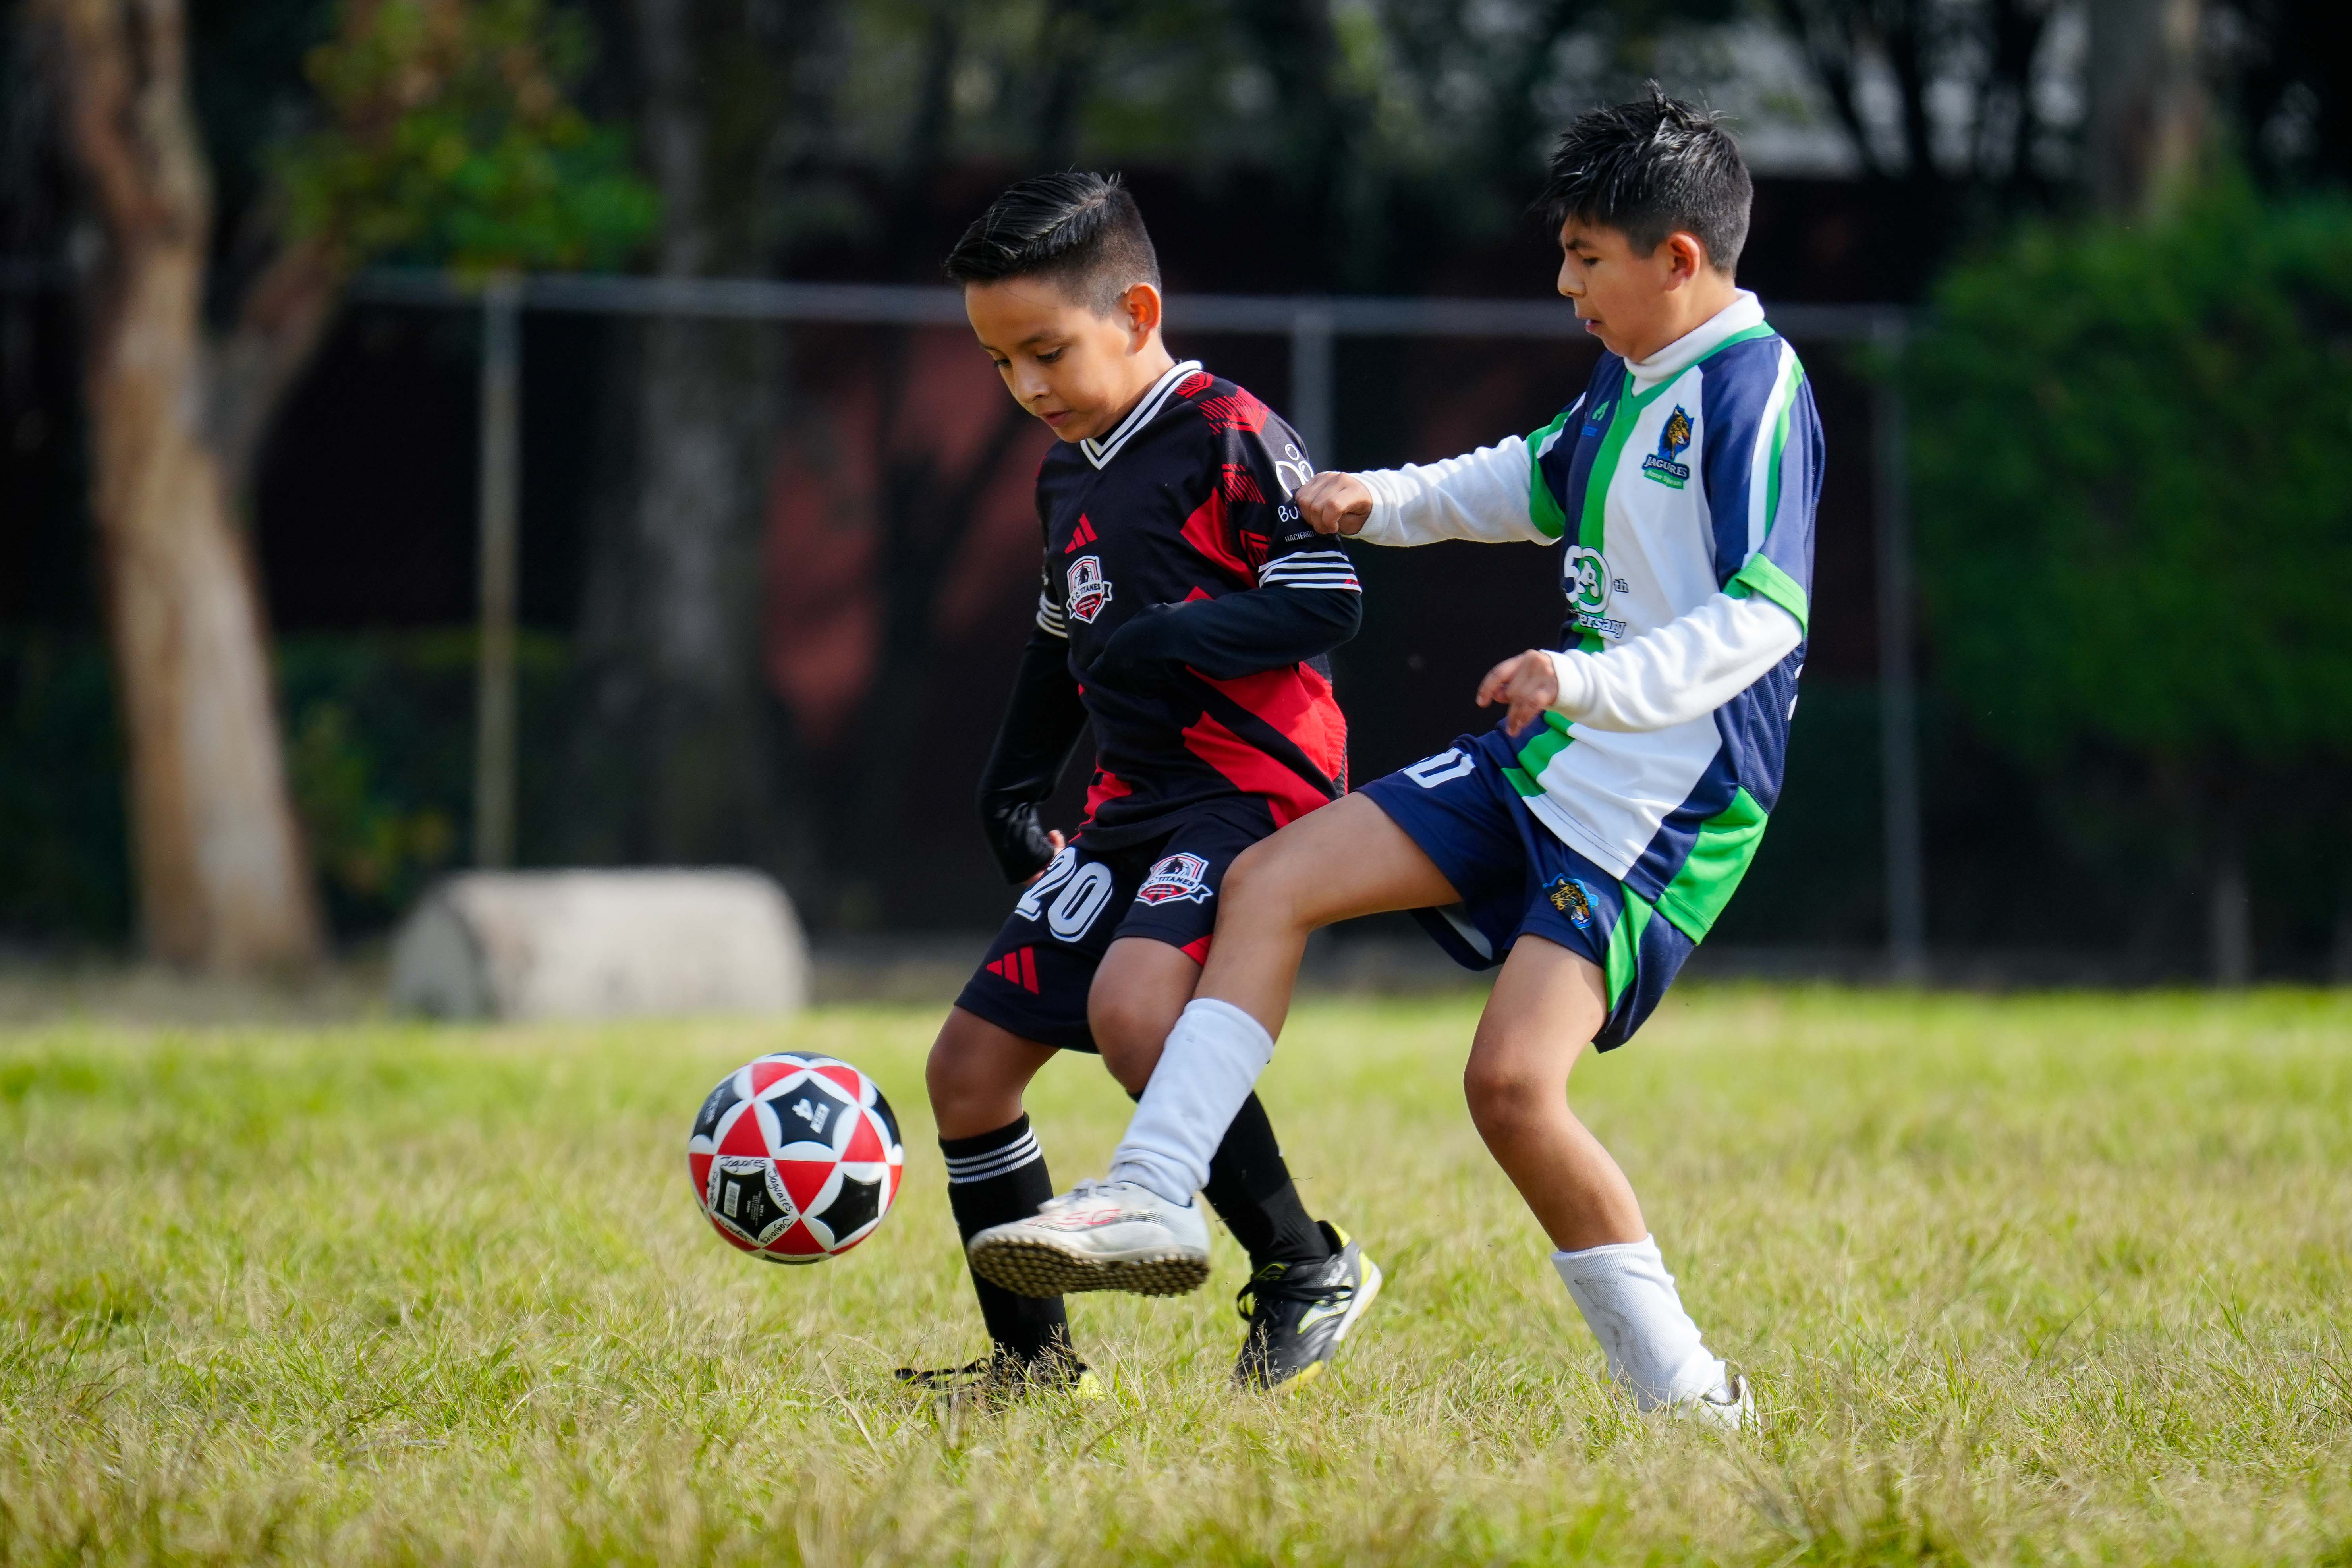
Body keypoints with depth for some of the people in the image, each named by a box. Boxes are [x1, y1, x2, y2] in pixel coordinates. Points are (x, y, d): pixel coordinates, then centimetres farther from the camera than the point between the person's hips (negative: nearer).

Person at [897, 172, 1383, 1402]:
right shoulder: (1066, 480, 17)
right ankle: (1034, 1360, 18)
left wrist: (1166, 643, -24)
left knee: (1132, 1004, -34)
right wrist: (1015, 782, 25)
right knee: (969, 1063, 5)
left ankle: (1307, 1269, -18)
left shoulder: (1228, 437, -10)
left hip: (1250, 791, -9)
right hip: (1130, 809, 9)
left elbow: (1326, 601, -17)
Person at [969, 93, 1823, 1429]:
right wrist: (1394, 503, 24)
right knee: (1274, 880, 5)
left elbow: (1764, 617, -26)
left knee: (1513, 1079, -20)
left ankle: (1687, 1393, -8)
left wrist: (1594, 682, -37)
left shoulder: (1754, 388, -16)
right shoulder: (1629, 377, 13)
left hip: (1666, 794, -10)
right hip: (1546, 761, 10)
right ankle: (1155, 1196, 4)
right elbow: (1541, 481, 35)